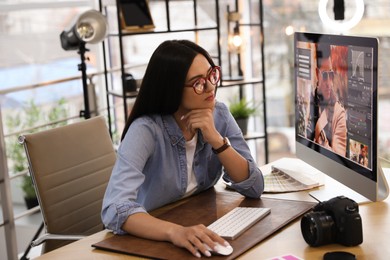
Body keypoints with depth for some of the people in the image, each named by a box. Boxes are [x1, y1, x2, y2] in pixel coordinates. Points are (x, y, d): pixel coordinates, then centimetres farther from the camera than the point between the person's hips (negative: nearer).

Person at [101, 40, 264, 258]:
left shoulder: (219, 115, -6)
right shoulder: (146, 130, -20)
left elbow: (255, 188, -8)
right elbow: (115, 209, -32)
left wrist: (216, 140, -20)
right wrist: (175, 231, -46)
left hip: (203, 230, 3)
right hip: (154, 240, -3)